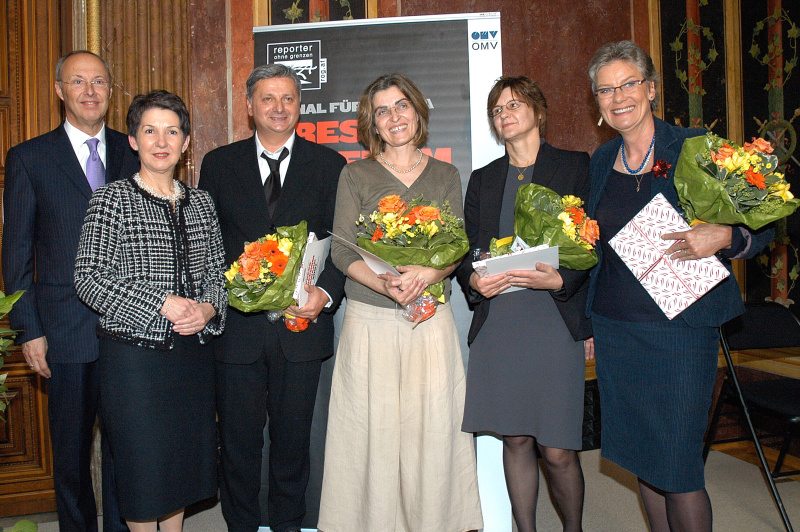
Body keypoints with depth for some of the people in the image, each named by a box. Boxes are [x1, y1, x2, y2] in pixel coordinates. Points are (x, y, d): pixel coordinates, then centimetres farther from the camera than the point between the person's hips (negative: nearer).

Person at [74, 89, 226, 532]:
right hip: (133, 352, -4)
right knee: (141, 461, 5)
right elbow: (88, 278, -11)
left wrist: (208, 308, -8)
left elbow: (217, 270, 13)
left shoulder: (200, 202, 9)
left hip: (191, 351, 5)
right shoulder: (111, 200, -5)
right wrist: (163, 304, -18)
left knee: (184, 456, 14)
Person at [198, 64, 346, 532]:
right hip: (237, 323, 1)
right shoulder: (219, 164, 7)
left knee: (294, 439, 13)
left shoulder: (328, 164, 4)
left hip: (301, 322, 0)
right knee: (238, 441, 10)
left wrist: (326, 293, -14)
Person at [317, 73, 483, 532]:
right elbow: (341, 249, -1)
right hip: (370, 321, -1)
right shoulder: (355, 175, 5)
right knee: (372, 431, 1)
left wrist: (428, 273, -17)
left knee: (432, 430, 3)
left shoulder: (446, 175, 11)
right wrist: (385, 285, -19)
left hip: (432, 322, 2)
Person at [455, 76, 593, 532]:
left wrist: (559, 280, -15)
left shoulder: (576, 167, 6)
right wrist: (474, 280, -6)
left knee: (558, 451, -2)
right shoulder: (483, 180, 17)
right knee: (515, 439, 8)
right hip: (497, 321, 3)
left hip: (556, 320, -3)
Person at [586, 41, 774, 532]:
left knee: (678, 470, -3)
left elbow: (762, 225, -3)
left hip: (681, 328, -5)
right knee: (641, 459, 15)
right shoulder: (602, 161, 10)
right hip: (614, 328, 5)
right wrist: (589, 325, 14)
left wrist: (724, 237, -25)